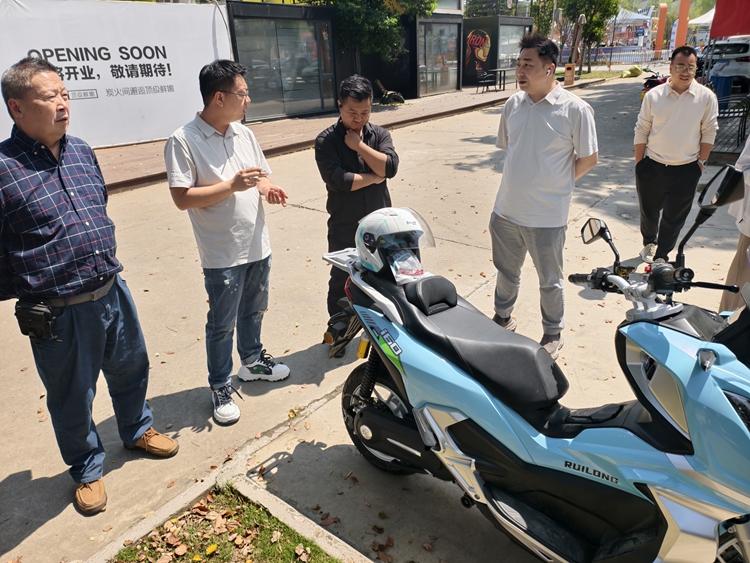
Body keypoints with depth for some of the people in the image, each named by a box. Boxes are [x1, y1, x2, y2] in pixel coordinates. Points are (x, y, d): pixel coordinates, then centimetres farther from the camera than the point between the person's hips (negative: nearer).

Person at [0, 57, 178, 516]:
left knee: (132, 369, 24)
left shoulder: (81, 150, 5)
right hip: (59, 314, -6)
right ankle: (87, 468, 39)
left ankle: (138, 429, 51)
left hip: (112, 290, 6)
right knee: (72, 400, 15)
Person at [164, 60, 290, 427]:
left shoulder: (244, 133, 7)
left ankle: (252, 361, 44)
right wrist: (234, 185, -25)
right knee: (222, 325, 7)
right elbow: (182, 198, -19)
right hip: (223, 254, -6)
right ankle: (220, 387, 25)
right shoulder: (184, 141, -14)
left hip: (258, 245, 7)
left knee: (254, 310, 22)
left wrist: (267, 187, -7)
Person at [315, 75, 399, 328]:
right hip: (344, 228, -3)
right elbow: (337, 180, -23)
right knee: (340, 283, 12)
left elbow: (390, 167, -15)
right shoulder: (326, 141, -10)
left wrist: (359, 145, -16)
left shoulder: (380, 135, 2)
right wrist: (374, 177, -14)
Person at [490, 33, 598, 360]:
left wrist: (556, 184, 0)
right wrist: (525, 179, 9)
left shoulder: (575, 109, -13)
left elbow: (589, 159, -6)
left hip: (547, 216, -4)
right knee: (506, 271, 22)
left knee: (549, 281, 13)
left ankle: (553, 334, 34)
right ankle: (503, 317, 45)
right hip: (506, 210, 5)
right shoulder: (513, 104, 1)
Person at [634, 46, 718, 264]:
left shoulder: (706, 97, -5)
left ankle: (661, 256, 22)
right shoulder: (653, 95, -5)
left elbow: (709, 132, 2)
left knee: (674, 219, 6)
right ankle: (649, 243, 44)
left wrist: (701, 161, -1)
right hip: (652, 166, 1)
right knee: (648, 211, 17)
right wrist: (639, 164, 0)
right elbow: (641, 131, 0)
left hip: (686, 170, -1)